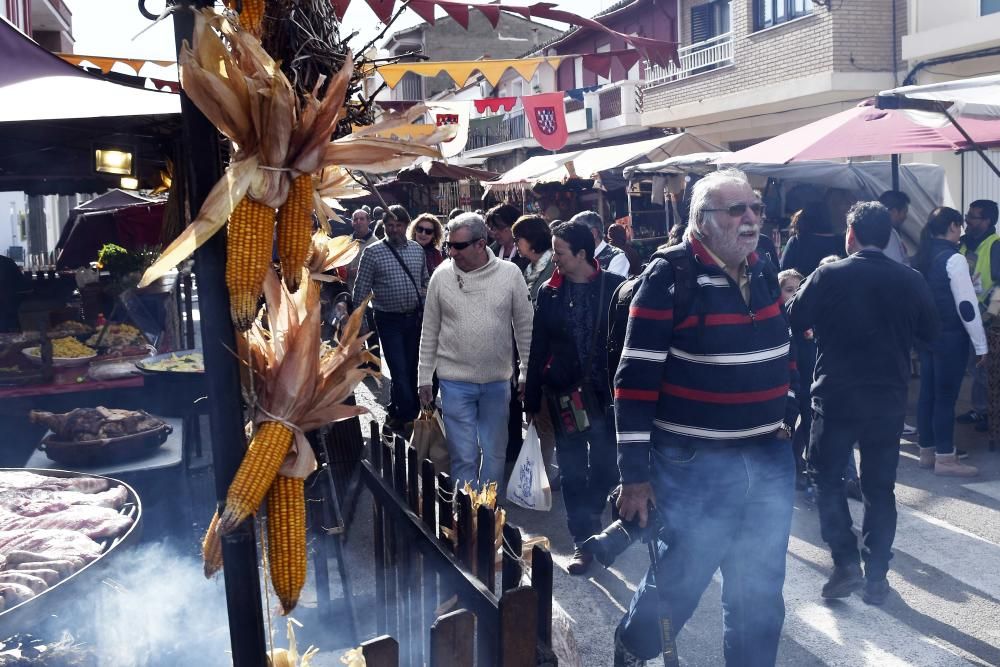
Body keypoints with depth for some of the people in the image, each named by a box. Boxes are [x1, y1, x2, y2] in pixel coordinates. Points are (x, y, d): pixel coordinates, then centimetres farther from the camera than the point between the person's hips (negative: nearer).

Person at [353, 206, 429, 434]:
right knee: (400, 370, -4)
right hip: (389, 320, -4)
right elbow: (362, 289, -5)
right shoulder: (373, 252, -6)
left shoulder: (417, 249, 6)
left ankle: (395, 413, 29)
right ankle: (409, 416, 7)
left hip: (414, 318, 4)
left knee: (410, 369, 12)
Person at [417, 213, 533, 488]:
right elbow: (429, 332, 4)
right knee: (464, 455, 2)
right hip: (455, 381, -1)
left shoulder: (510, 273, -5)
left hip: (498, 380, 1)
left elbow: (525, 327, 2)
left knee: (494, 452, 13)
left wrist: (528, 372, 2)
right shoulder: (441, 276, -4)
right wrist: (424, 378, 5)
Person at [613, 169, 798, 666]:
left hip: (770, 461, 6)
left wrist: (787, 413, 17)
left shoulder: (764, 275, 7)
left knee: (760, 594, 15)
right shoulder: (668, 279, -14)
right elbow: (635, 381, -16)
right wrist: (635, 475, -15)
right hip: (695, 467, -6)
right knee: (680, 580, 10)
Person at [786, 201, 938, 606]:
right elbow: (929, 333, 8)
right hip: (889, 398, 3)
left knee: (827, 476, 13)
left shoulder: (829, 276, -12)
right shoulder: (911, 281, -3)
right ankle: (876, 576, 17)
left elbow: (793, 320, -4)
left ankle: (846, 563, 5)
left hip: (836, 396, -3)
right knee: (880, 486, 12)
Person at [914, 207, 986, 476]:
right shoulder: (953, 259, -15)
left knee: (928, 392, 11)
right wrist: (980, 345, -12)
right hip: (950, 337, -8)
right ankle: (945, 458, 5)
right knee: (946, 396, -2)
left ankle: (927, 451, 19)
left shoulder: (921, 257, 9)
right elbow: (967, 306, -16)